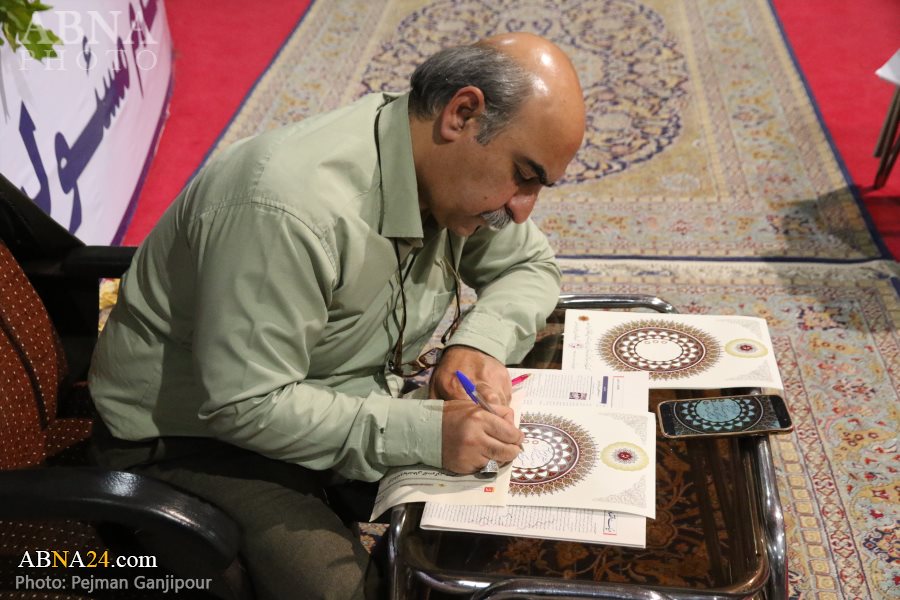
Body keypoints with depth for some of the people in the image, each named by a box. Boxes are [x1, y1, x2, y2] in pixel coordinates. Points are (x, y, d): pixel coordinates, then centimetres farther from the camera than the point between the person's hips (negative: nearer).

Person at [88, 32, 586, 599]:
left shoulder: (452, 170, -9)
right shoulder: (289, 211, -34)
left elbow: (532, 265, 6)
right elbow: (242, 406, -31)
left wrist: (479, 342, -15)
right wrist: (423, 432, -34)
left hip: (347, 400, 7)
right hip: (200, 433, -7)